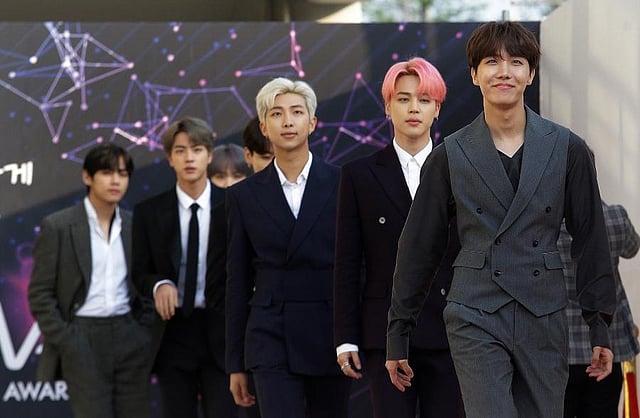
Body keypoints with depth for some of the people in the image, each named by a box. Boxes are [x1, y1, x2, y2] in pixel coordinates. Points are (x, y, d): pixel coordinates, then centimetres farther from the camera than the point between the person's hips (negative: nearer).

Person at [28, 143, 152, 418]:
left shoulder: (135, 226, 10)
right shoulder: (57, 226, -3)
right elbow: (40, 294, -4)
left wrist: (145, 334, 5)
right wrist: (65, 343, -10)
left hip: (129, 340, 4)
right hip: (82, 341, -4)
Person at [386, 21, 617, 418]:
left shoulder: (567, 149, 4)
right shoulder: (451, 154, 3)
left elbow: (591, 239, 8)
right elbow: (419, 246, 8)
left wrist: (601, 326, 6)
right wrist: (398, 334, 10)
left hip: (544, 318, 2)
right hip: (476, 318, -2)